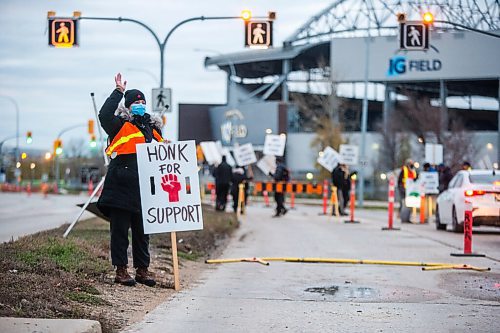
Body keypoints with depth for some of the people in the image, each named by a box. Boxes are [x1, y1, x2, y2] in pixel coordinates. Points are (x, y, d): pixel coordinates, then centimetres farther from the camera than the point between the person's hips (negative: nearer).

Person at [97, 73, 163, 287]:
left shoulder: (152, 129, 16)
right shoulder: (121, 125, -2)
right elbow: (104, 115, -21)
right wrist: (118, 92, -16)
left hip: (144, 190, 6)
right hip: (121, 188, -5)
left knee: (142, 231, 10)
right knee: (120, 230, 0)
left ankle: (142, 269, 17)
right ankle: (121, 270, 5)